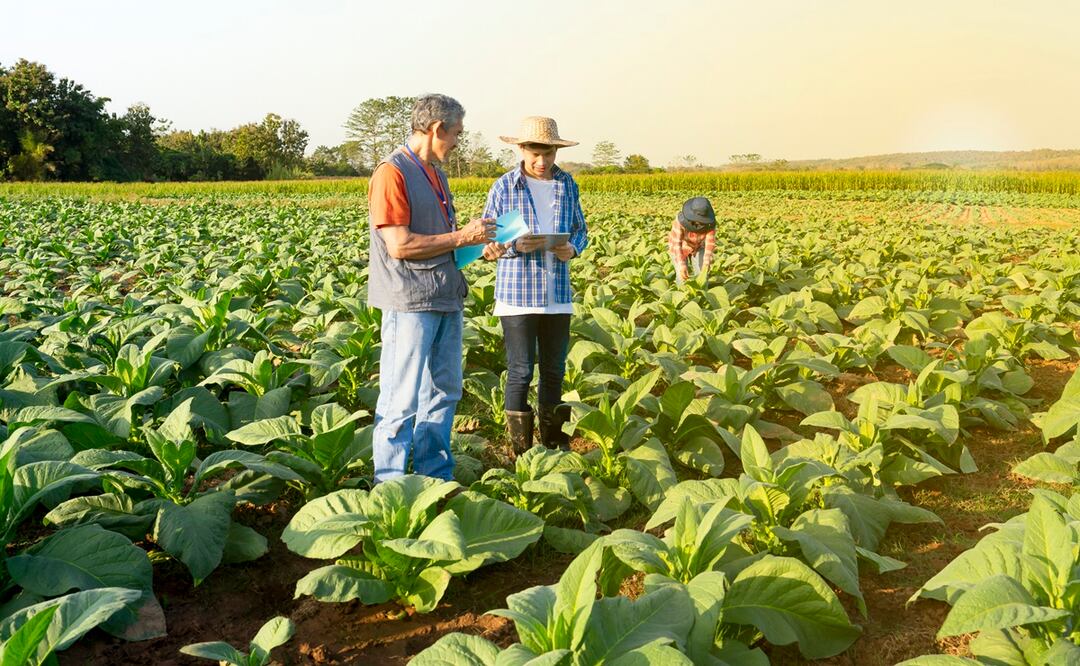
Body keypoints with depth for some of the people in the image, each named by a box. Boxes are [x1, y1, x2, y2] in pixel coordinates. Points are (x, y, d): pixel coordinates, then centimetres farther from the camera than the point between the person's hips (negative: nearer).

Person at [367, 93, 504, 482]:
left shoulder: (434, 173, 17)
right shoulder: (392, 173, -12)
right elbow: (400, 246, -19)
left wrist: (478, 248, 7)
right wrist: (462, 236, -14)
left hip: (445, 300, 10)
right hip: (410, 303, -9)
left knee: (444, 391, 15)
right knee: (402, 402, -3)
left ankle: (436, 478, 27)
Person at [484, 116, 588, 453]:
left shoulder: (567, 184, 7)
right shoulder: (503, 187, -3)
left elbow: (581, 230, 15)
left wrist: (573, 248, -8)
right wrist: (515, 245, -21)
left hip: (558, 296, 4)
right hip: (518, 295, -3)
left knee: (554, 371, 12)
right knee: (521, 372, -1)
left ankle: (555, 443, 28)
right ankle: (520, 449, 12)